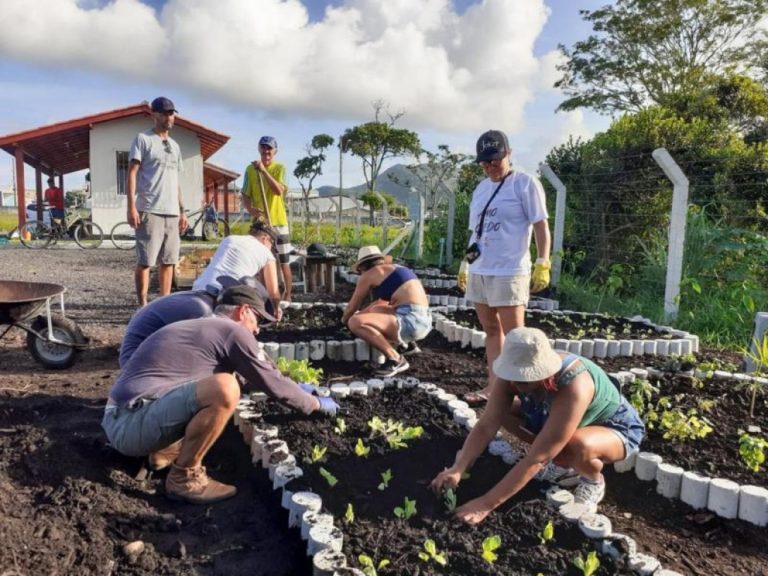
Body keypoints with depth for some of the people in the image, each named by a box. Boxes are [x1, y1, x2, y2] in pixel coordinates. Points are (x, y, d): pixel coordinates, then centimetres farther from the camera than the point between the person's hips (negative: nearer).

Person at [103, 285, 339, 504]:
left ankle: (164, 452, 16)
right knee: (224, 389, -28)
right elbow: (272, 383, -5)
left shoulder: (198, 326, 21)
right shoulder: (232, 330, -8)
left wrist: (294, 388, 37)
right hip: (131, 425, -10)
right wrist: (316, 404, 11)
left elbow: (247, 378, 34)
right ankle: (184, 478, -10)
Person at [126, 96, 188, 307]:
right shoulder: (143, 139, -1)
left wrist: (182, 211, 16)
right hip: (149, 211, -7)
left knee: (168, 261, 8)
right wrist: (131, 207, -16)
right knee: (144, 261, -5)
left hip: (172, 212, 7)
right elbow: (132, 174, -7)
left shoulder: (174, 145, 20)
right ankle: (142, 306, 0)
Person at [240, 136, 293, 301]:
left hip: (278, 221, -2)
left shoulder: (280, 168, -2)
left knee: (283, 262, 2)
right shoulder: (250, 169, 3)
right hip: (258, 222, 2)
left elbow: (279, 191, -18)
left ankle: (287, 296, 12)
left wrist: (263, 170, -22)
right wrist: (251, 209, -18)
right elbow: (245, 196, 3)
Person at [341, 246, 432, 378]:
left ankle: (396, 359, -11)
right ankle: (406, 344, 17)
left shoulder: (369, 274, 1)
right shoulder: (394, 270, 24)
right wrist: (360, 313, 53)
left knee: (355, 322, -18)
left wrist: (344, 320, 34)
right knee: (375, 310, 31)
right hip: (421, 320, 9)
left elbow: (352, 307, 13)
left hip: (411, 321, -9)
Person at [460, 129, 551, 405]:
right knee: (491, 330, 12)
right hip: (479, 271, 7)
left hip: (509, 272, -7)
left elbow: (541, 226, -8)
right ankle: (493, 385, 19)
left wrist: (543, 264, -15)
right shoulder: (481, 188, 16)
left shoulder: (525, 183, -4)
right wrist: (465, 264, 20)